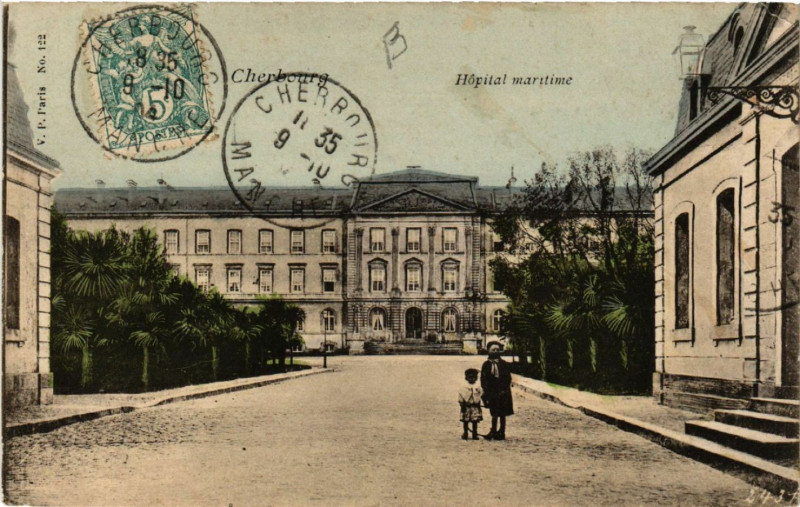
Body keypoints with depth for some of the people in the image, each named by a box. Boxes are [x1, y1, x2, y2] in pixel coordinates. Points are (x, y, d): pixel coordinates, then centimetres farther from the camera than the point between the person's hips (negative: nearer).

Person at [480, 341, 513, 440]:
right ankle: (493, 432, 11)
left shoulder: (504, 364, 1)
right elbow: (483, 380, 2)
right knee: (494, 413, 4)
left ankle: (501, 433, 10)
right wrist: (486, 392, -7)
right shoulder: (486, 365, 3)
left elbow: (508, 378, 1)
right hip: (492, 393, 0)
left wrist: (504, 390, -9)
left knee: (502, 414, 4)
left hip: (503, 392, 0)